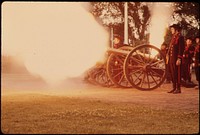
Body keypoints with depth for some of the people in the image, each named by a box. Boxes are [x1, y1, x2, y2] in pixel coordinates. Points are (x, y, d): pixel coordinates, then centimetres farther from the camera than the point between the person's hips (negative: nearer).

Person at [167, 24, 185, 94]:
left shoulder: (180, 37, -8)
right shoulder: (173, 37, 18)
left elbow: (181, 49, -14)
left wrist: (179, 59, -19)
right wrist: (168, 57, 18)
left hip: (176, 59, -8)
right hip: (171, 58, 9)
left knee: (177, 73, -5)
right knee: (172, 73, 10)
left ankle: (178, 89, -1)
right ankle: (174, 88, 17)